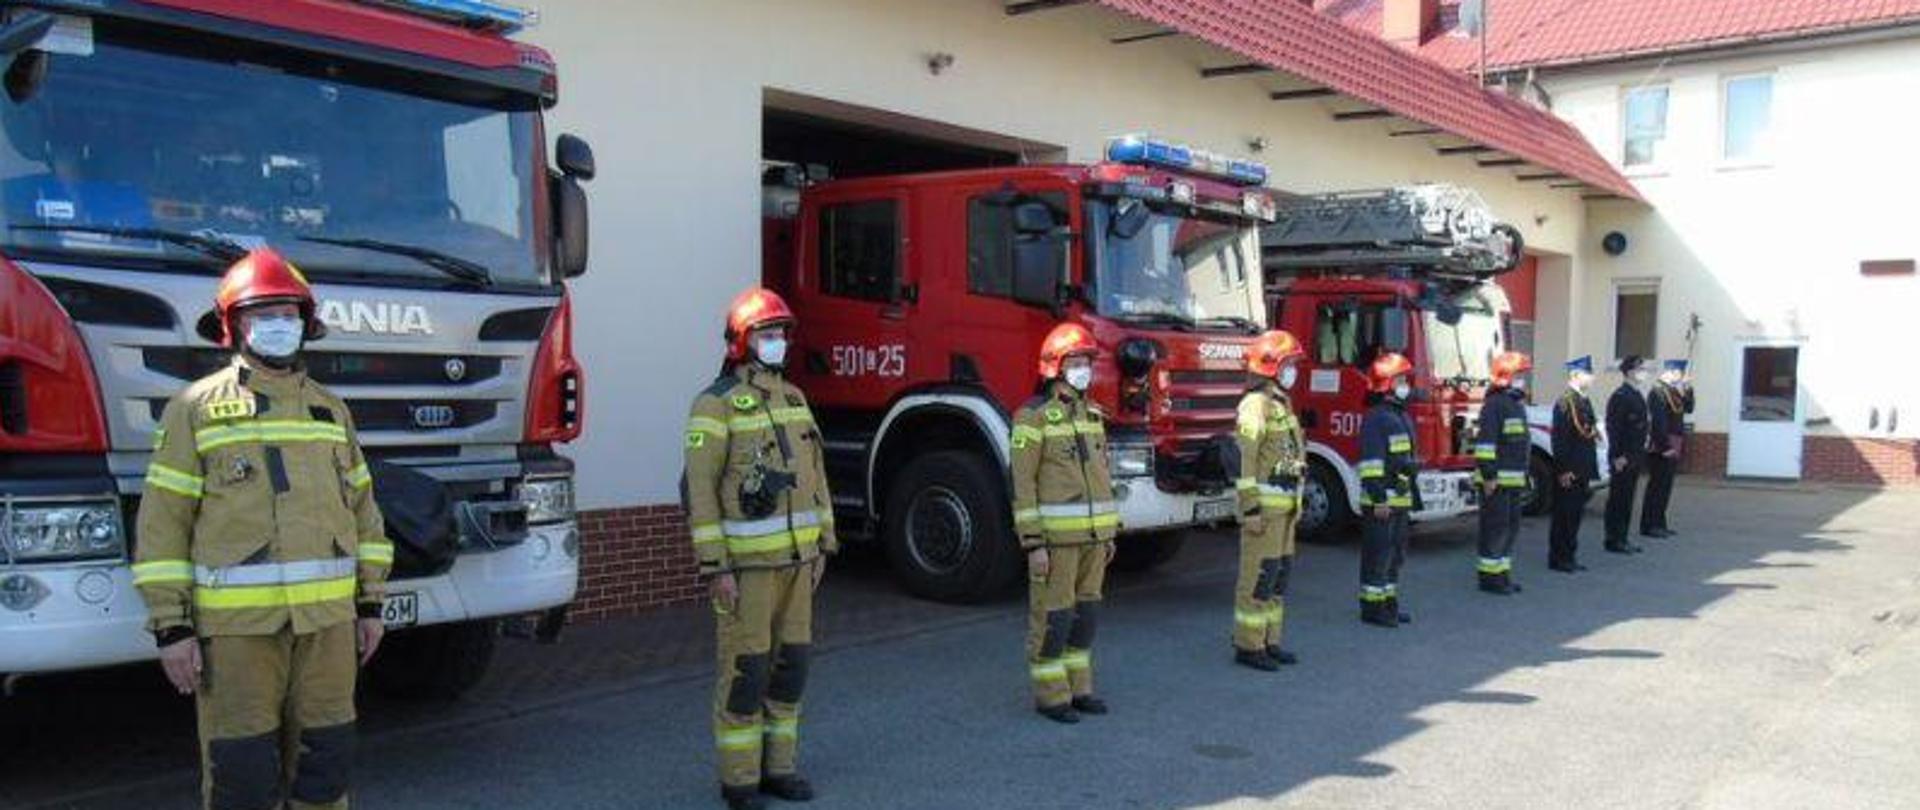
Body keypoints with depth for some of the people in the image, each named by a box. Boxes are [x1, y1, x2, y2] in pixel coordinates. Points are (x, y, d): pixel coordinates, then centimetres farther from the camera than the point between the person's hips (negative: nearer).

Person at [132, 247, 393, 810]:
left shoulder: (330, 410, 14)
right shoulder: (197, 408, 1)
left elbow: (361, 510, 15)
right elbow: (162, 522, -2)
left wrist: (371, 603, 10)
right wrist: (171, 626, -8)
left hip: (328, 618, 4)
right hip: (237, 623, -4)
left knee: (325, 758, 9)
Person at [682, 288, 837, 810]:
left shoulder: (793, 398, 11)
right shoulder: (717, 404, -11)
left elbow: (814, 474, 16)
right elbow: (699, 488, -14)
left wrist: (822, 545, 13)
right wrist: (715, 567, -17)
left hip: (795, 557, 7)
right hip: (747, 560, -7)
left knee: (790, 662, 11)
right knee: (745, 668, -1)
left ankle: (778, 766, 23)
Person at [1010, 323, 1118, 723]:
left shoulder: (1092, 415, 12)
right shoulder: (1035, 416, -10)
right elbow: (1022, 483, -12)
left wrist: (1109, 533, 16)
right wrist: (1033, 543, -16)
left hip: (1093, 535, 7)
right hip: (1056, 536, -7)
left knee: (1085, 613, 13)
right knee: (1052, 616, 0)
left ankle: (1078, 688, 23)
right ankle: (1050, 695, 10)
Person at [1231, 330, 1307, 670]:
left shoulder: (1282, 404, 17)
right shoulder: (1256, 405, -13)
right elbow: (1245, 460, -19)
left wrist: (1296, 503, 20)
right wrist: (1250, 509, -22)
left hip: (1284, 505, 10)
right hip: (1264, 504, -10)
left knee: (1280, 573, 12)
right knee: (1259, 575, -6)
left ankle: (1269, 640, 20)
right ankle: (1248, 646, 1)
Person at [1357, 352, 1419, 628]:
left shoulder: (1402, 416, 16)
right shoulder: (1376, 418, -15)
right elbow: (1371, 461, -20)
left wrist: (1412, 492, 22)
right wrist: (1379, 499, -23)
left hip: (1400, 499, 10)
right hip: (1383, 500, -10)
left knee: (1395, 553, 15)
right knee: (1378, 553, -4)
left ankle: (1389, 602, 24)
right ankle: (1372, 607, 2)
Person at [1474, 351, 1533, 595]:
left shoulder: (1517, 404, 17)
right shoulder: (1495, 404, -14)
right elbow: (1485, 441, -20)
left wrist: (1524, 474, 24)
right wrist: (1488, 475, -23)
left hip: (1514, 480, 10)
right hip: (1496, 480, -10)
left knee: (1511, 526, 14)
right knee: (1495, 526, -5)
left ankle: (1502, 573, 22)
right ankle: (1489, 576, 1)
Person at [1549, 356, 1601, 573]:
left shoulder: (1584, 402, 14)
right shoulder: (1565, 402, -13)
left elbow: (1590, 436, 19)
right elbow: (1559, 439, -18)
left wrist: (1592, 472, 16)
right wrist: (1564, 470, -20)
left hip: (1583, 471, 9)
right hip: (1568, 471, -9)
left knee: (1576, 514, 12)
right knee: (1564, 514, -1)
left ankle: (1570, 557, 20)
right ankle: (1558, 558, 6)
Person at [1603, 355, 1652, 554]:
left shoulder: (1638, 395, 15)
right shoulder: (1620, 396, -13)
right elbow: (1613, 428, -18)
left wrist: (1641, 454, 16)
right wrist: (1618, 456, -21)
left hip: (1635, 457, 9)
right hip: (1622, 458, -9)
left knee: (1628, 499, 12)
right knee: (1618, 499, -3)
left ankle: (1622, 538, 19)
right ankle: (1613, 540, 2)